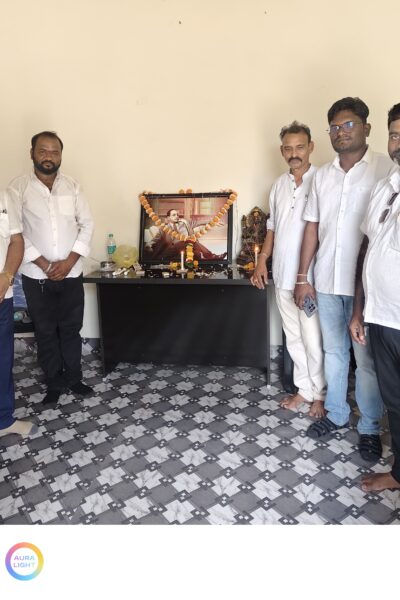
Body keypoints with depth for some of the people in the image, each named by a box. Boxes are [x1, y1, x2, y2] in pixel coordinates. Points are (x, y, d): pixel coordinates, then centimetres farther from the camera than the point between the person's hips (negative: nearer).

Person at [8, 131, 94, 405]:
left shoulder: (72, 186, 2)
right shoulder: (18, 187, -5)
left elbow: (87, 225, 0)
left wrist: (69, 261, -10)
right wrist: (45, 265, -14)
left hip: (71, 274, 2)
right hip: (37, 276, -1)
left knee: (71, 329, 11)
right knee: (46, 331, 10)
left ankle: (74, 377, 29)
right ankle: (54, 383, 25)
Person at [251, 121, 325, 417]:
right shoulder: (279, 184, 10)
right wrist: (262, 260, 11)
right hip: (282, 275, 6)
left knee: (313, 339, 2)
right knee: (294, 337, 14)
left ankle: (320, 394, 22)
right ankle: (304, 388, 30)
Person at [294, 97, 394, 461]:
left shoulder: (386, 168, -5)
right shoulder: (323, 175, 9)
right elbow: (312, 228, 10)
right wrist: (303, 276, 7)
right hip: (326, 280, 5)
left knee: (367, 359, 6)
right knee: (334, 351, 16)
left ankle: (370, 427, 23)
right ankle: (337, 414, 33)